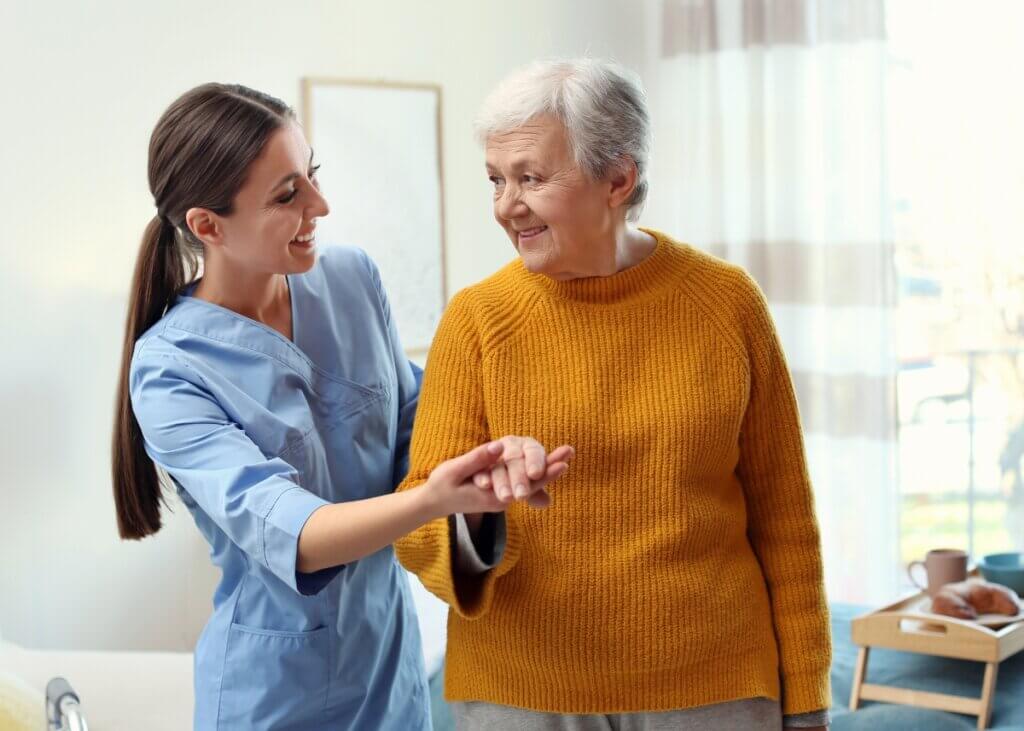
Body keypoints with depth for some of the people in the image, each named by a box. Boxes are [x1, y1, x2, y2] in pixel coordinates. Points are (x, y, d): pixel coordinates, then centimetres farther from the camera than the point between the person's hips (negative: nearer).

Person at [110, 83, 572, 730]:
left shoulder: (353, 279, -4)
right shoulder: (170, 368, -19)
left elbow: (411, 424, 5)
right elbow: (281, 531, -29)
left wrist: (489, 451, -18)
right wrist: (433, 500, -46)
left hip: (394, 651, 5)